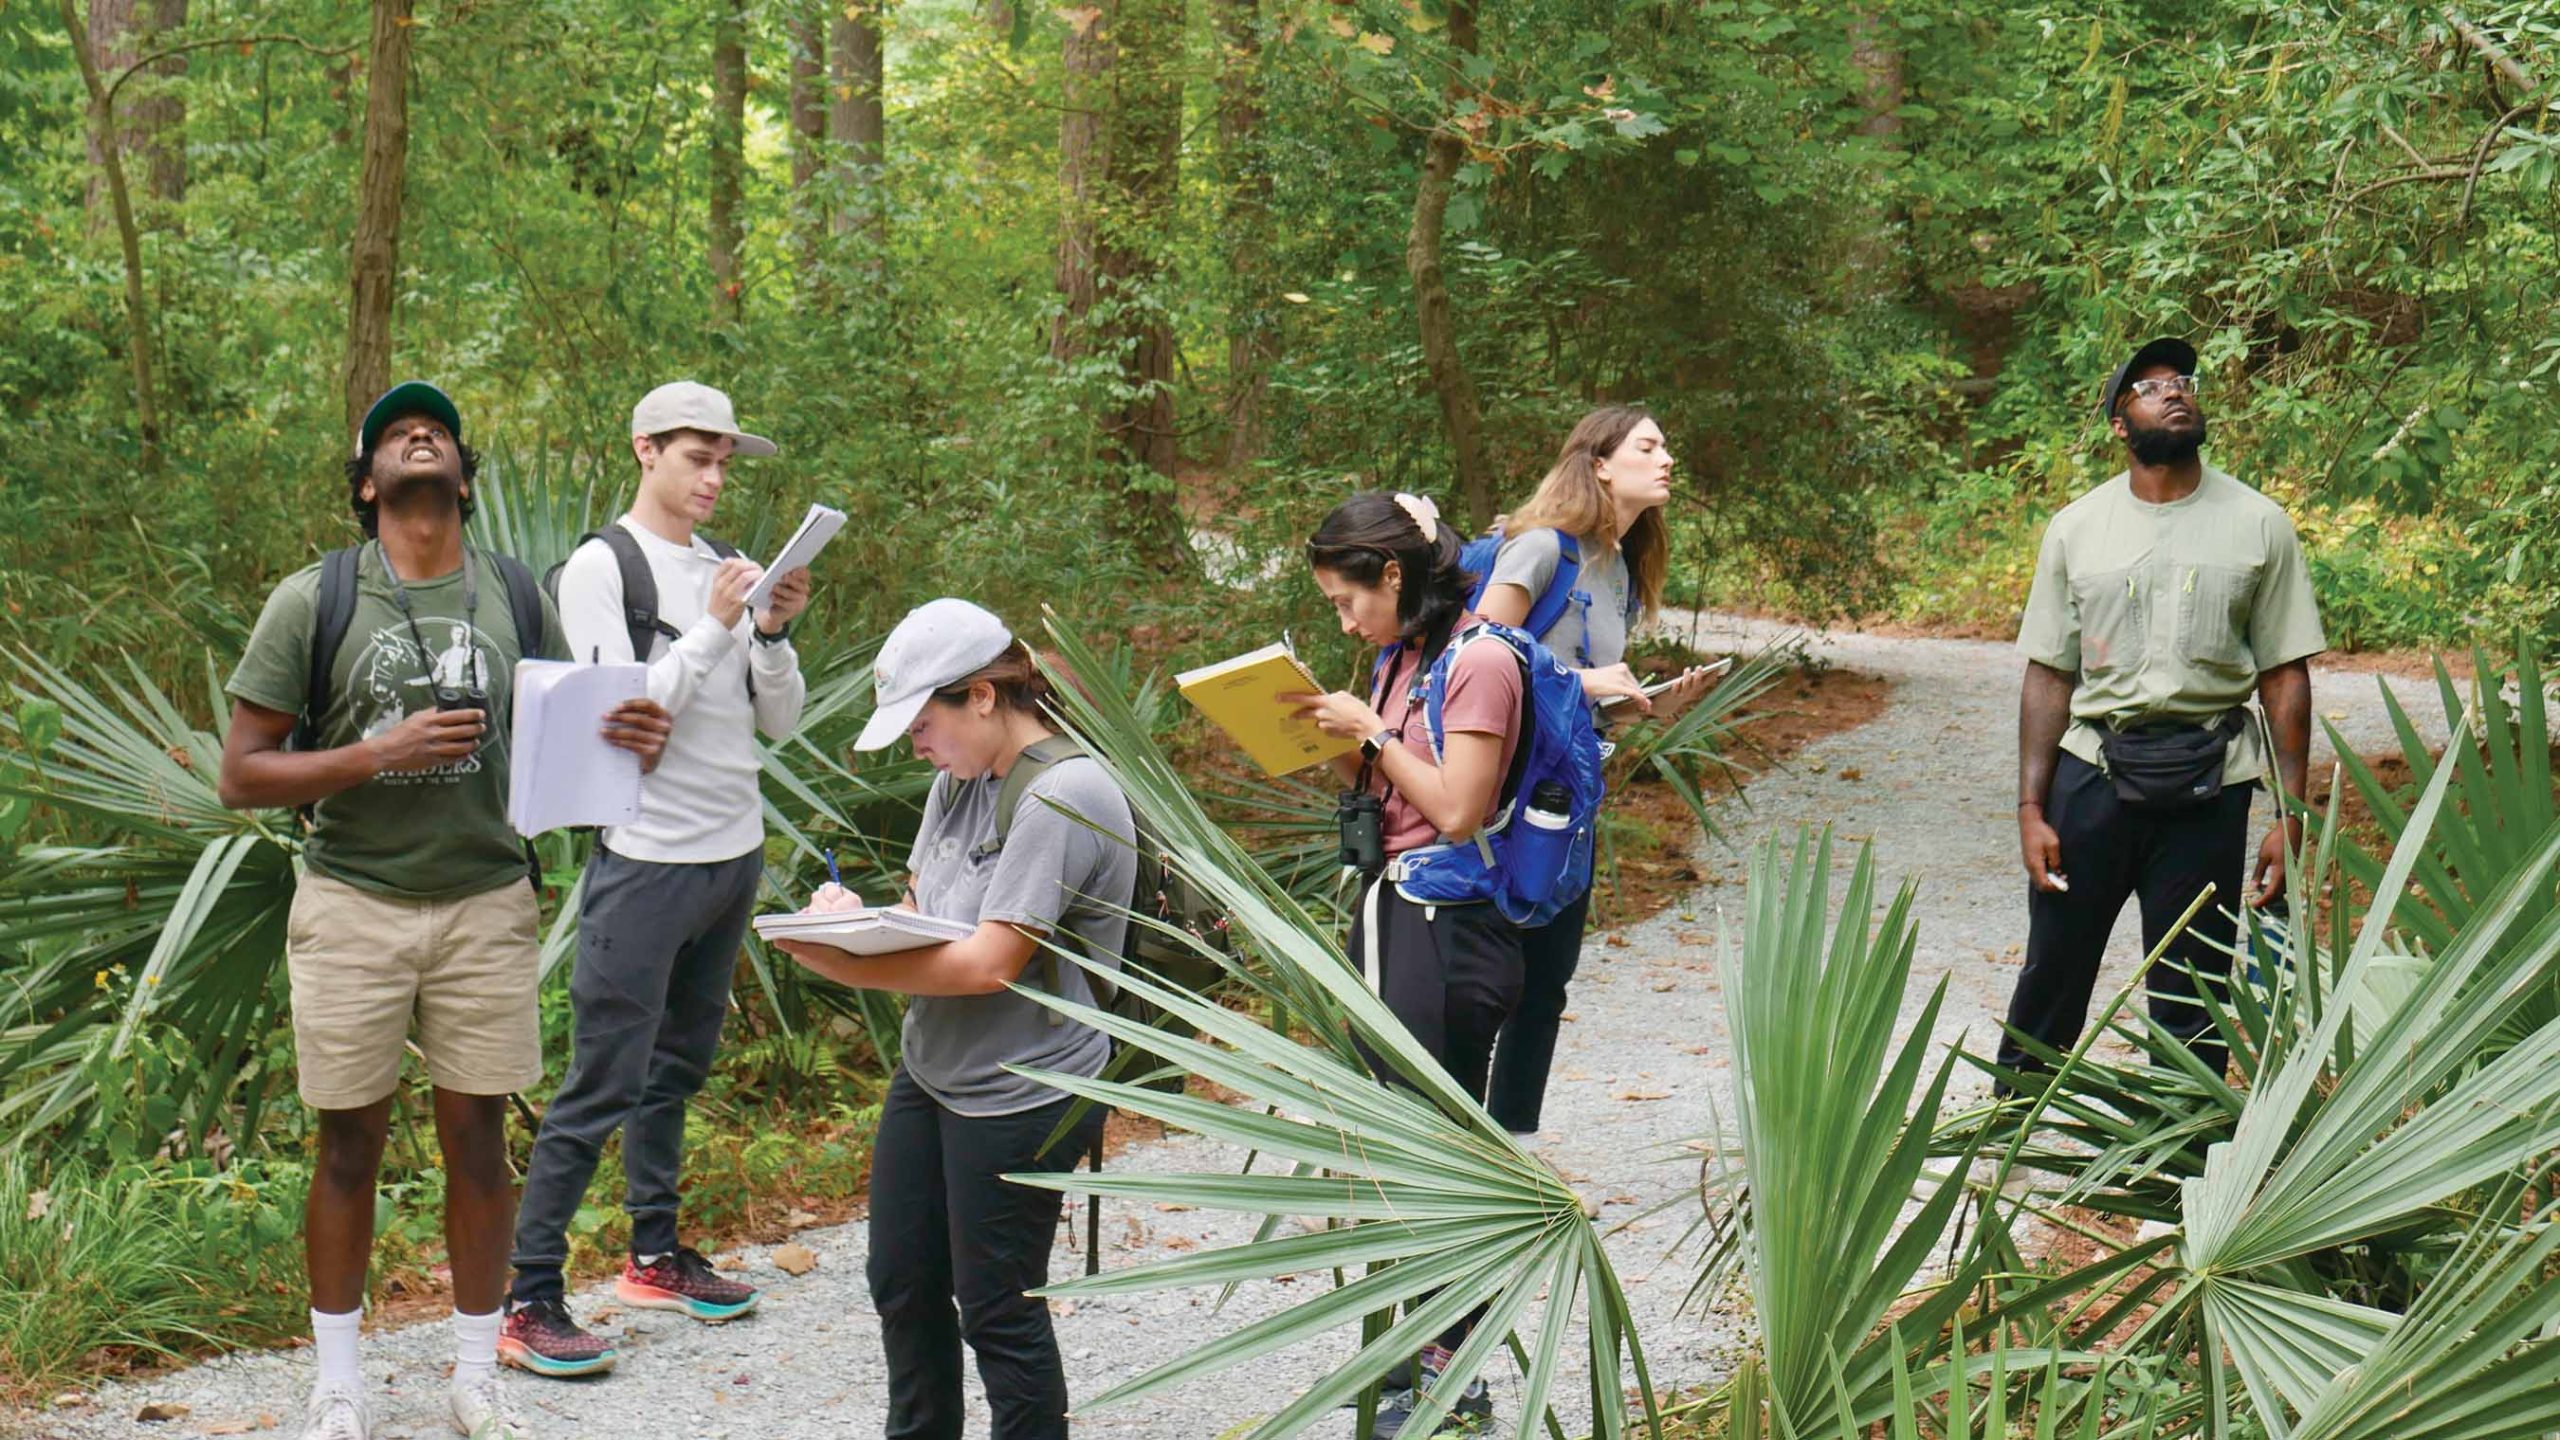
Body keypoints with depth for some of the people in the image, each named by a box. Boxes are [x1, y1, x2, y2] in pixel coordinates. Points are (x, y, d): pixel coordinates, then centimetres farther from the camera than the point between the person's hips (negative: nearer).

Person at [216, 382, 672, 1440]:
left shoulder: (516, 597, 5)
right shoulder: (314, 601, -4)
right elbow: (240, 777, -6)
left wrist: (627, 745, -10)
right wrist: (382, 754, -18)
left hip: (487, 901, 2)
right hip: (355, 905, -2)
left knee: (477, 1135, 8)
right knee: (351, 1143, 7)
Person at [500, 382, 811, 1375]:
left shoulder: (723, 570, 12)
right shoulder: (602, 567, -7)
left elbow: (779, 723, 10)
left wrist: (773, 634, -7)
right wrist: (713, 628, -18)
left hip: (734, 855, 7)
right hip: (647, 861, -7)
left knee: (678, 1066, 16)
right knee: (602, 1086, -8)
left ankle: (654, 1256, 28)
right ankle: (527, 1301, -4)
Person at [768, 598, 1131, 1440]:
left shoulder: (1063, 796, -21)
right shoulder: (959, 780, 9)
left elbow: (987, 963, -25)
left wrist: (842, 962, -24)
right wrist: (856, 917, -9)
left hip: (1022, 1097, -9)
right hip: (929, 1076, 9)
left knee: (995, 1308, 0)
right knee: (903, 1284, 17)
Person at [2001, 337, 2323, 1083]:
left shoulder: (2258, 525, 2)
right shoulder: (2076, 529, 4)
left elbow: (2285, 677, 2)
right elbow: (2049, 674, 5)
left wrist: (2289, 817, -3)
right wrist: (2031, 809, -1)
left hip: (2207, 784, -1)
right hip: (2091, 769, 1)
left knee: (2192, 993, 6)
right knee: (2052, 973, 8)